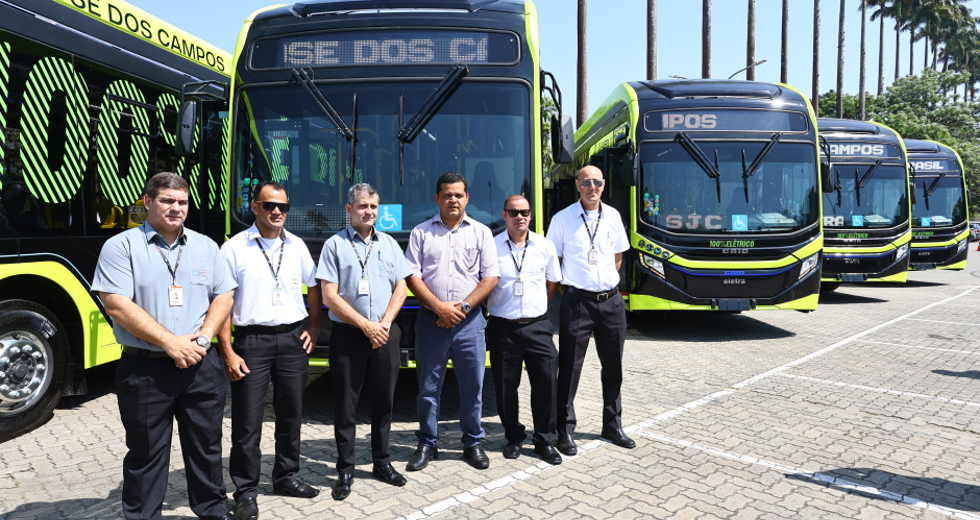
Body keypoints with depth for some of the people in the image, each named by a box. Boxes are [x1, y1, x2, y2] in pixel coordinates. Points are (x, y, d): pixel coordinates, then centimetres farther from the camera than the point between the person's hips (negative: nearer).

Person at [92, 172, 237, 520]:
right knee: (146, 452, 8)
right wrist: (171, 343, -16)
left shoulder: (206, 246, 9)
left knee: (207, 444, 14)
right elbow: (117, 306, -13)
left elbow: (223, 297, 8)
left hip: (201, 366, 4)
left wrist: (202, 339, -8)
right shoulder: (121, 246, -4)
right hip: (145, 368, -3)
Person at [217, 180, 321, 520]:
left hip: (293, 339, 4)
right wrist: (228, 352, -12)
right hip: (252, 341, -4)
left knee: (291, 413, 14)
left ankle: (286, 476, 31)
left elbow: (313, 286, 19)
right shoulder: (235, 248, -6)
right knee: (247, 421, 2)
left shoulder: (297, 246, 6)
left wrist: (314, 328, 11)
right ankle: (246, 491, 17)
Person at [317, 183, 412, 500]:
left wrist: (384, 323, -7)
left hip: (386, 334, 3)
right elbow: (329, 296, -8)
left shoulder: (389, 244, 10)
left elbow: (400, 287, 8)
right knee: (345, 404, 4)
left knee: (384, 400, 11)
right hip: (348, 335, -3)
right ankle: (345, 470, 15)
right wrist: (365, 325, -12)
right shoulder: (335, 245, -2)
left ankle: (382, 461, 26)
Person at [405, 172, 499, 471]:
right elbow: (412, 276, -1)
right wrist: (439, 307, -11)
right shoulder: (421, 233, 5)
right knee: (428, 387, 7)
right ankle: (427, 445, 22)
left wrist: (463, 306, -9)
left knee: (473, 385, 7)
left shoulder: (481, 232, 6)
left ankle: (473, 444, 23)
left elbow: (490, 277, 1)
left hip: (469, 321, 0)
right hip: (431, 321, 0)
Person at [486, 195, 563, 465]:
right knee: (505, 386, 7)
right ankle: (514, 438, 26)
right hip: (503, 328, -1)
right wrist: (507, 309, 2)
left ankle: (545, 441, 15)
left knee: (547, 381, -1)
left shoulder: (545, 246, 4)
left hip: (537, 326, 2)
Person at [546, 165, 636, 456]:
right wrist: (569, 287, -1)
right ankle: (565, 430, 14)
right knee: (569, 368, 1)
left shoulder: (612, 216, 7)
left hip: (611, 300, 4)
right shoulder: (562, 219, -4)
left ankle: (612, 425, 29)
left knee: (613, 366, 13)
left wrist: (607, 281, 11)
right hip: (577, 301, -4)